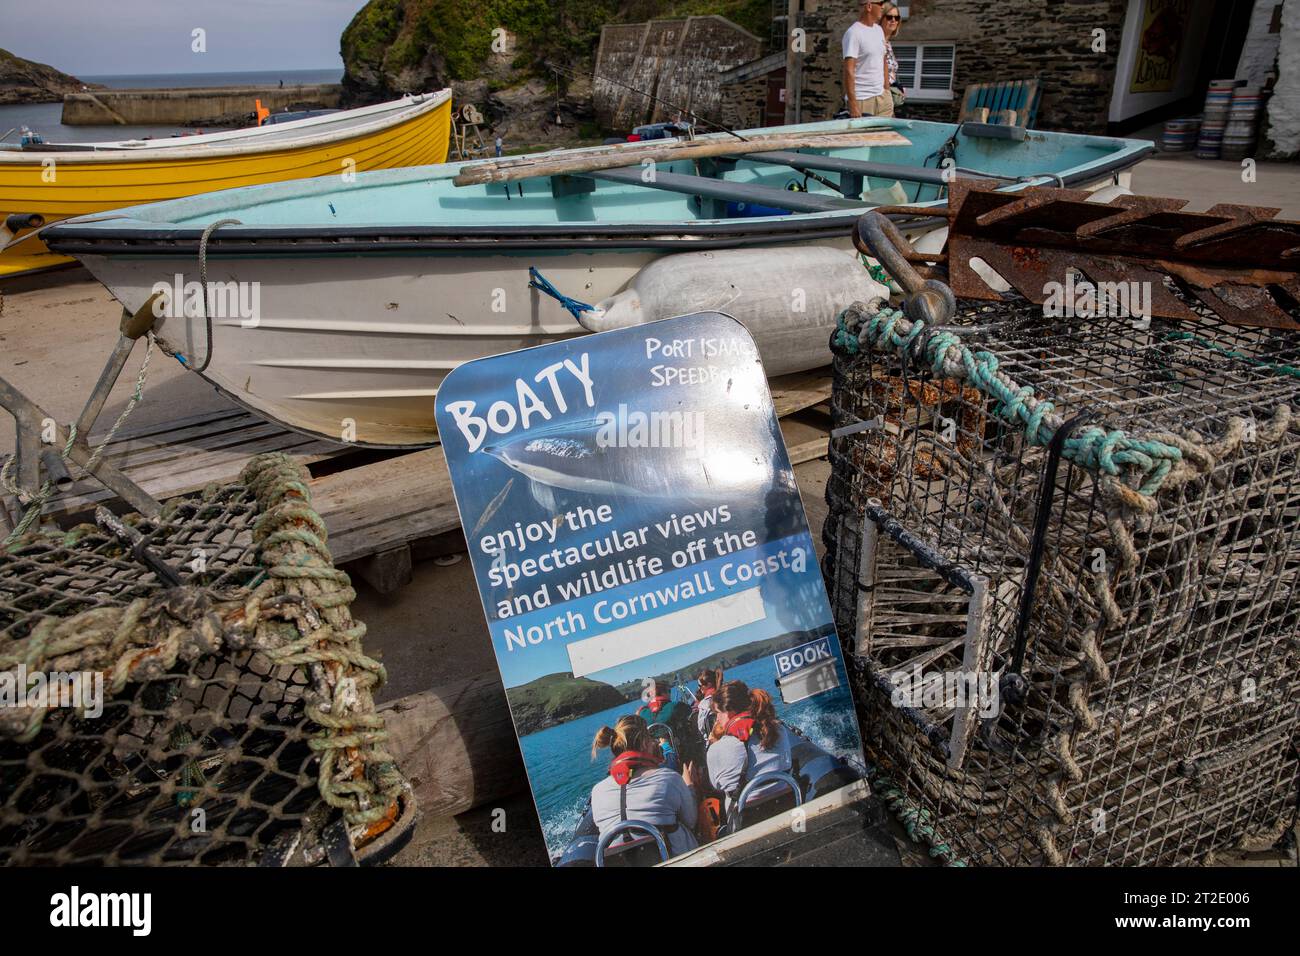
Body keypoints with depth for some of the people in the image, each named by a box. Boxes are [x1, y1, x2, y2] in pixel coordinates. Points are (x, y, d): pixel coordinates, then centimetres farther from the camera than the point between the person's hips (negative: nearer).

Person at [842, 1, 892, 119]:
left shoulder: (879, 30, 14)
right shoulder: (853, 33, -11)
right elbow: (849, 71, -17)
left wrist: (887, 90, 15)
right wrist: (853, 104, -22)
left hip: (882, 96, 8)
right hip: (862, 100, -7)